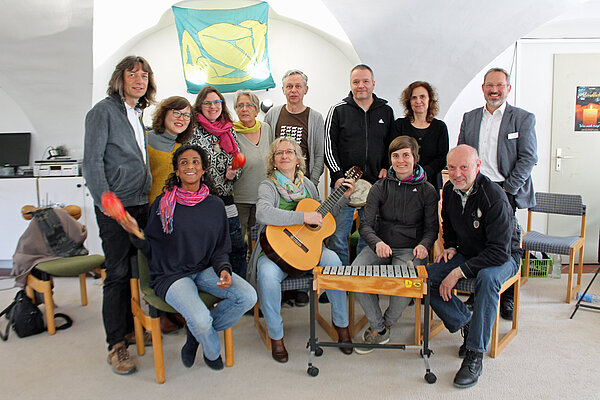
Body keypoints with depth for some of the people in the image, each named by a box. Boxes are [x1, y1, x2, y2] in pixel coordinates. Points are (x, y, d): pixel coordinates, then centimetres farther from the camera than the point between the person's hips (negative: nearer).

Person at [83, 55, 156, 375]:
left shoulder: (137, 114, 16)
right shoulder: (103, 111, -7)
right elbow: (92, 163, -13)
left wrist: (148, 193, 15)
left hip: (139, 204, 7)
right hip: (116, 207, -7)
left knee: (135, 270, 13)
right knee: (117, 274, -3)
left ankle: (130, 328, 27)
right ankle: (116, 345, 7)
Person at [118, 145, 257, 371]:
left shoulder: (215, 205, 6)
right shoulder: (163, 204, -2)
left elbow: (221, 249, 10)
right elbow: (150, 250, -1)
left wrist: (224, 270, -10)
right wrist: (135, 234, -21)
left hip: (205, 270, 4)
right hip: (171, 274, -3)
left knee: (248, 297, -19)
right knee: (200, 319, -28)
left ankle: (197, 334, 4)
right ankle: (212, 351, 10)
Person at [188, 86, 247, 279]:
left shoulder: (230, 132, 14)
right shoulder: (194, 132, -1)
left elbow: (239, 165, 17)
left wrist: (232, 174, -4)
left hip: (227, 201, 5)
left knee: (238, 251, 8)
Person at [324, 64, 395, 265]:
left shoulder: (386, 111, 11)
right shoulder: (338, 110, 3)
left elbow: (393, 144, 18)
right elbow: (329, 146, 0)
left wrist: (386, 167, 3)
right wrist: (338, 175, -9)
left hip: (376, 184, 2)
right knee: (338, 237, -1)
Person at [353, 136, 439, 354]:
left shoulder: (427, 191, 3)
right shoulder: (380, 187, 4)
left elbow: (432, 227, 3)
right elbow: (365, 224, -2)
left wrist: (423, 245, -20)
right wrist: (377, 243, -23)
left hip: (410, 250, -2)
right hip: (381, 246, 2)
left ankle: (385, 323, 1)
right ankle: (379, 328, -6)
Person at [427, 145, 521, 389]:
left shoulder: (494, 197, -26)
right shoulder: (449, 190, -4)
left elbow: (499, 251, -30)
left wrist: (459, 272, -31)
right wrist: (450, 247, 1)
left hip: (503, 258, -6)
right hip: (467, 254, 6)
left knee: (487, 278, -39)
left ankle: (475, 355, -26)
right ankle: (466, 323, 5)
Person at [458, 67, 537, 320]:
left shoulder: (523, 119, 4)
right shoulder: (469, 118, 14)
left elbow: (528, 158, -2)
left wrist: (508, 190, -11)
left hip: (505, 192, -2)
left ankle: (507, 299, 15)